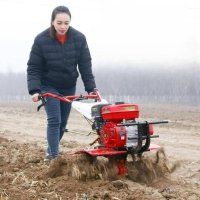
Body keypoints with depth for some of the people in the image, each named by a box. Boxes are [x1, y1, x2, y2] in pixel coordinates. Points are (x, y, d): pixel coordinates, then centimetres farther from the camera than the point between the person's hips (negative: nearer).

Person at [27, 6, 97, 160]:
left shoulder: (79, 38, -15)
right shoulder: (41, 40, -20)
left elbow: (85, 66, -9)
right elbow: (33, 67, -16)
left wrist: (91, 87, -14)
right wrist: (34, 90, -26)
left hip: (69, 86, 3)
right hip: (49, 86, -3)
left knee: (63, 121, 10)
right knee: (54, 120, -13)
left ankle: (51, 150, 28)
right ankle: (53, 155, -9)